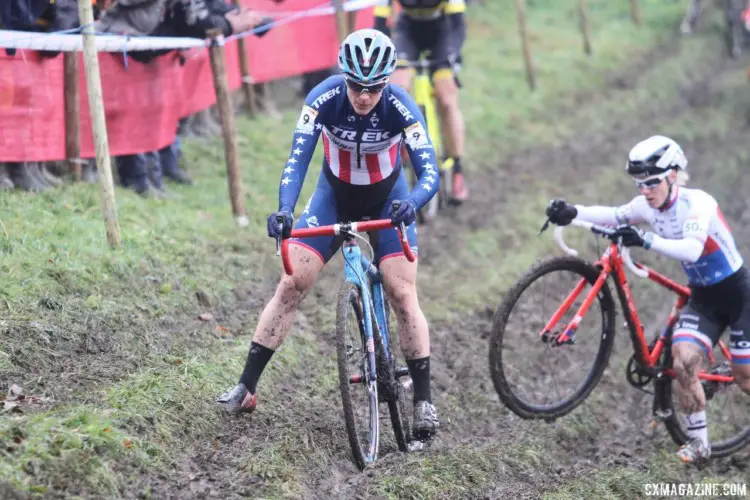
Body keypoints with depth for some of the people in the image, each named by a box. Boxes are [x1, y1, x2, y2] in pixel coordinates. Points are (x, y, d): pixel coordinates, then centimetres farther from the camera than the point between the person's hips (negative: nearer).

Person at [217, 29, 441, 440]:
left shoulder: (401, 108, -29)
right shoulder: (323, 99, -28)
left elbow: (429, 172, -33)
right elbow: (297, 159, -33)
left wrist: (412, 204, -55)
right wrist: (284, 210, -50)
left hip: (387, 199, -1)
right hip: (334, 194, 1)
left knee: (402, 294, -11)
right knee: (291, 284, -6)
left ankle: (423, 401, -2)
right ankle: (246, 387, 0)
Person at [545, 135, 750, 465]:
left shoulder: (698, 203, -26)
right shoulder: (649, 206, -6)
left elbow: (691, 249, -41)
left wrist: (646, 241, -53)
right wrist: (572, 212, -23)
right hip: (702, 298, 5)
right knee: (683, 362, -15)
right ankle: (698, 443, -1)